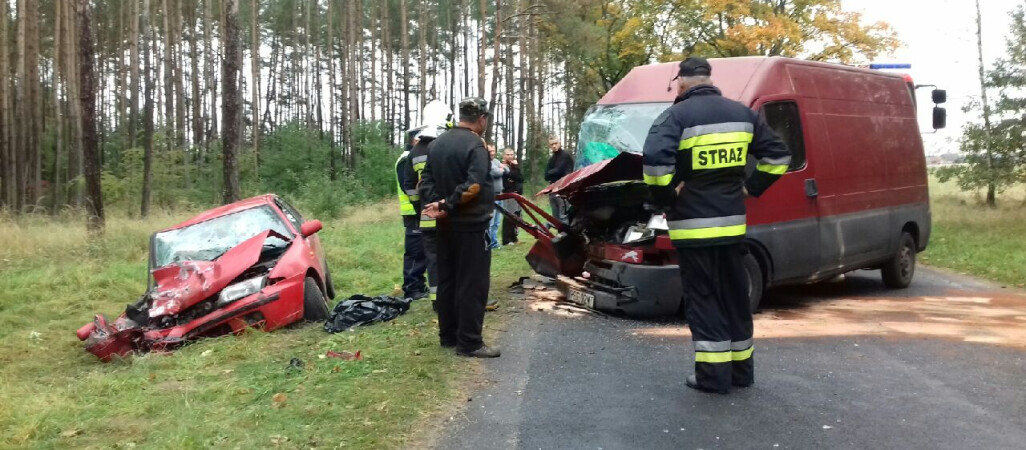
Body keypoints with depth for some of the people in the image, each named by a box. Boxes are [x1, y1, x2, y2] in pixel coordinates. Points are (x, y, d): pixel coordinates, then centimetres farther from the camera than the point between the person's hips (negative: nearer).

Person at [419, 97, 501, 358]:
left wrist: (435, 203, -3)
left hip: (445, 225, 9)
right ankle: (469, 343, -3)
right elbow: (473, 186, -26)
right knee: (472, 284, -5)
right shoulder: (475, 145, -14)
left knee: (447, 280, 14)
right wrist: (447, 206, -21)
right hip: (471, 225, -9)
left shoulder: (438, 143, 13)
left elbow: (426, 179, 11)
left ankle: (448, 335, 21)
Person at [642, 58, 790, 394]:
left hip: (693, 224, -5)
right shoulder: (742, 113, 10)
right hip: (731, 221, 6)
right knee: (734, 296, 14)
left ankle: (714, 374, 1)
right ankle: (741, 368, 23)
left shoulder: (677, 116, -9)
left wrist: (665, 196, -11)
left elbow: (655, 159, -25)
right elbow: (778, 155, 12)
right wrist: (751, 187, 15)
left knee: (703, 298, 0)